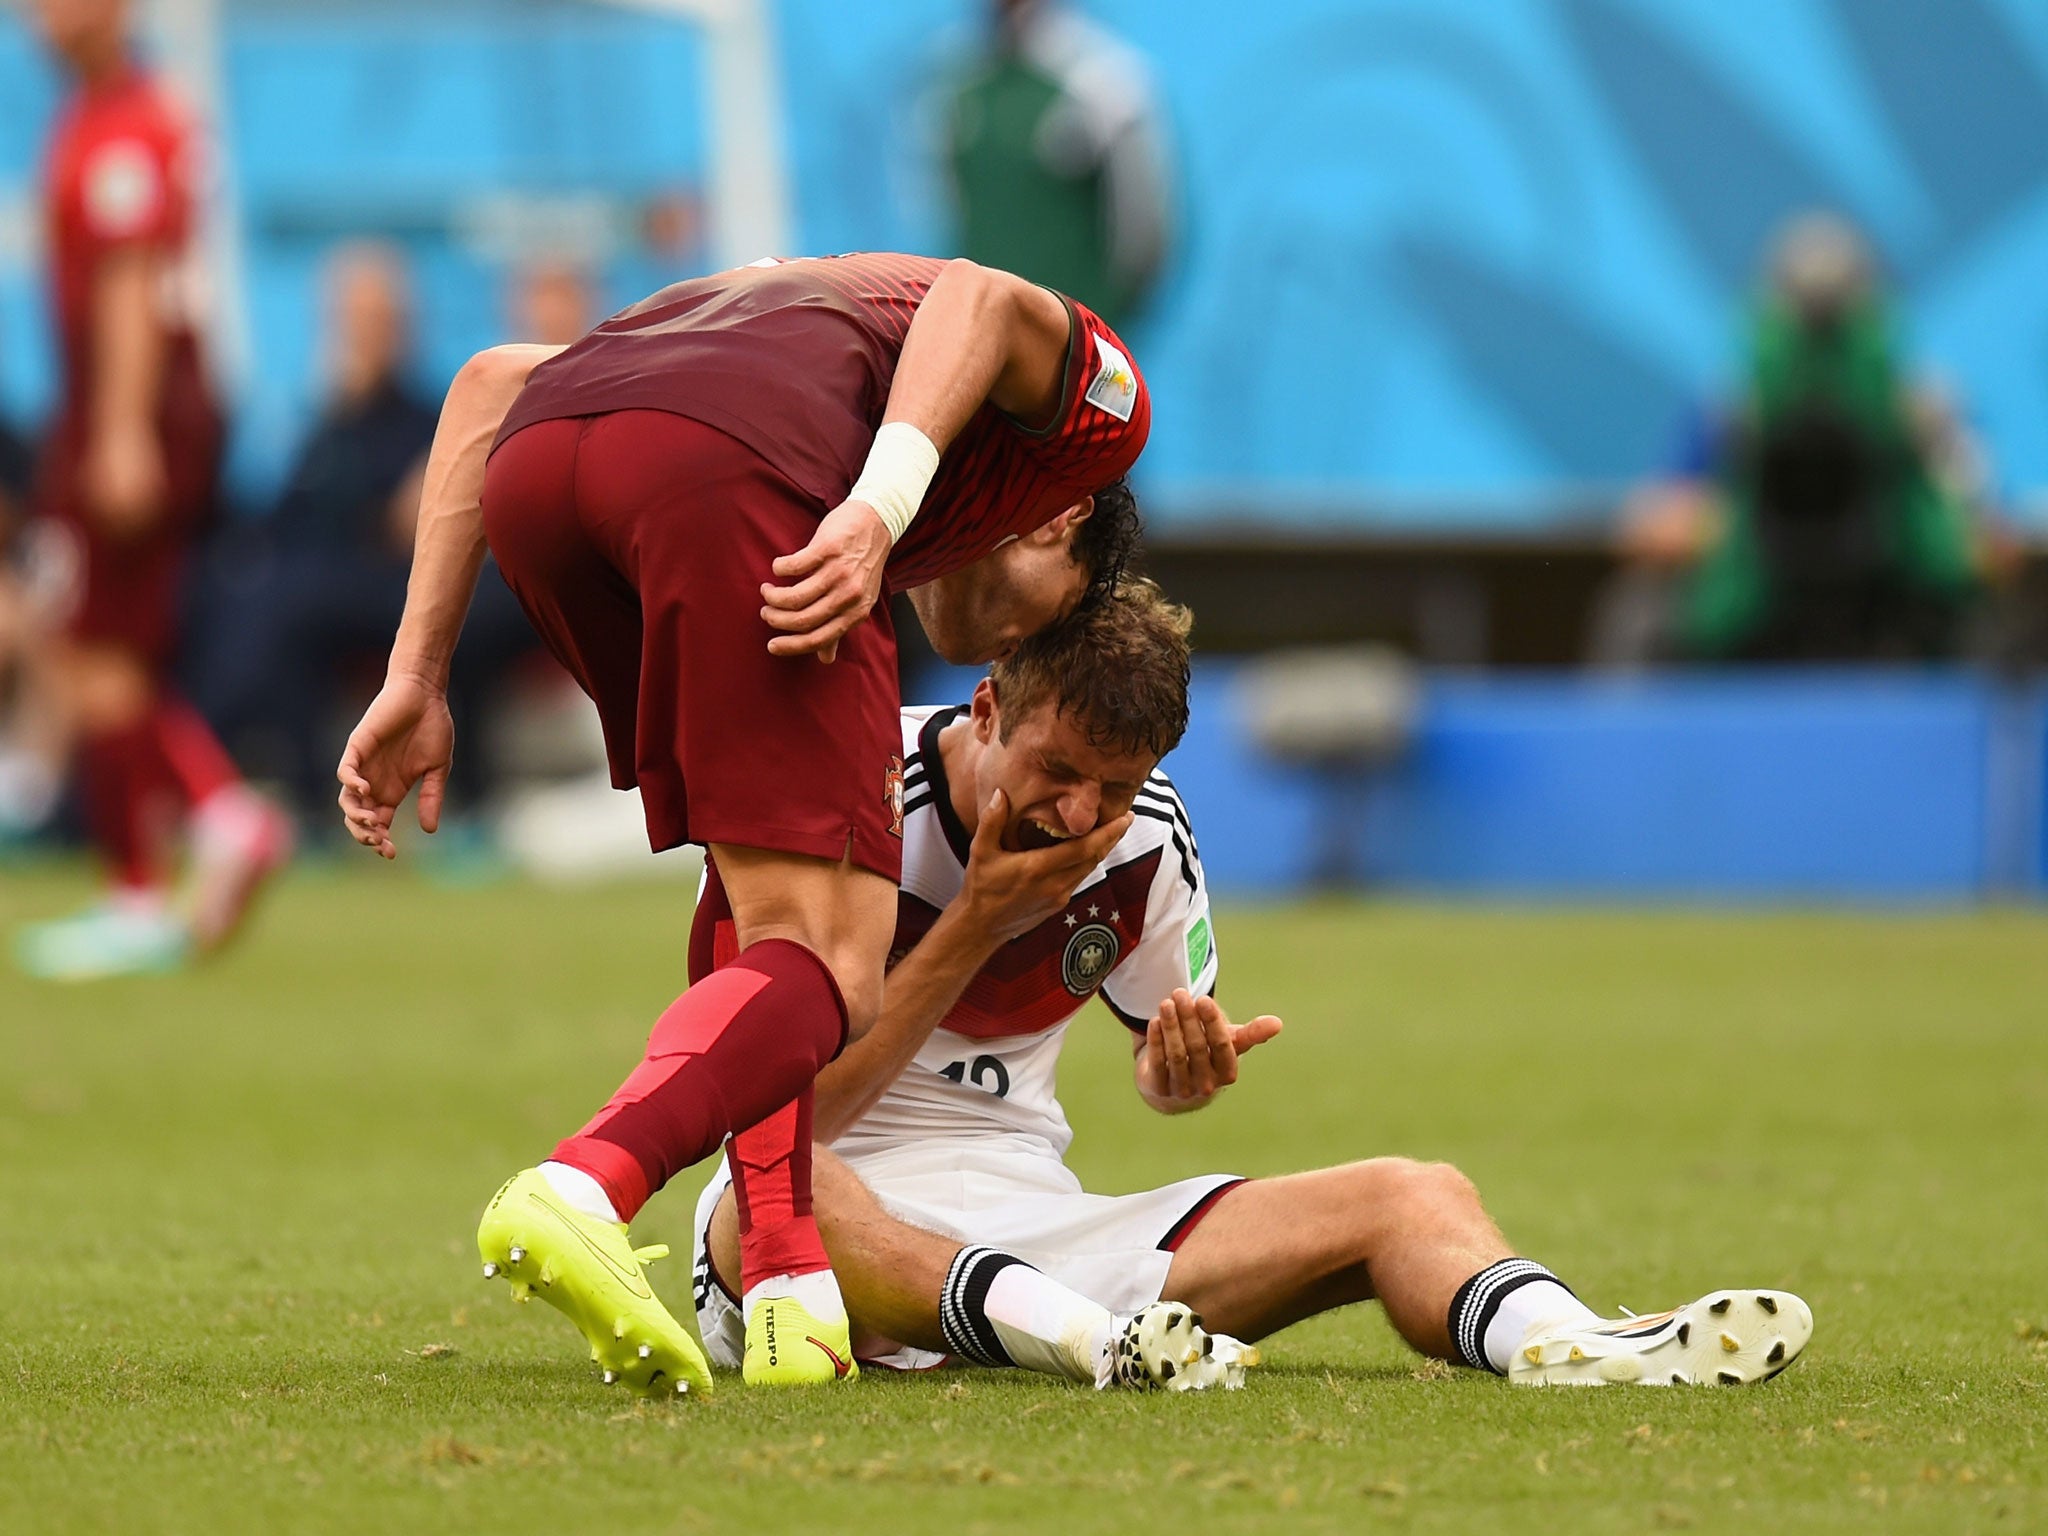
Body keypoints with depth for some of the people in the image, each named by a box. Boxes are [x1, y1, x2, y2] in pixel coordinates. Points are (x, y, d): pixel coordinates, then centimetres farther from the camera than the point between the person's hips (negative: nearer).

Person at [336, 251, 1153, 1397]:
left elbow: (493, 381, 33)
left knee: (769, 905, 25)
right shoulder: (1098, 400, 30)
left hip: (537, 465, 6)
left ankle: (793, 1294, 13)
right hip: (737, 470, -6)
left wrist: (418, 680, 27)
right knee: (827, 970, -3)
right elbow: (982, 300, 4)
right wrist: (880, 514, -12)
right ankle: (580, 1193, -28)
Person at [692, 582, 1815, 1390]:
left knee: (1413, 1198, -12)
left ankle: (1562, 1347, -44)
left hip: (1028, 1223, 5)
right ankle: (1089, 1339, -62)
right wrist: (975, 928, -20)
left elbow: (1162, 1065, 19)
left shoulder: (1144, 839, 3)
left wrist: (1186, 1067, -6)